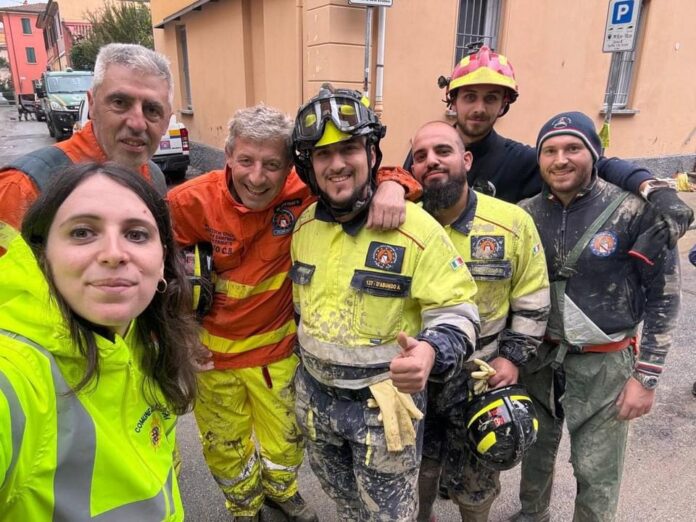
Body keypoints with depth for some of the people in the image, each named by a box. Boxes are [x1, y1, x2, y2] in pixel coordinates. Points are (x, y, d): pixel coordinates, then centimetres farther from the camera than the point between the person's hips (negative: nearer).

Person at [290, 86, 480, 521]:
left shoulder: (415, 227, -21)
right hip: (316, 395, 6)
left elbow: (457, 310, -18)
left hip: (383, 403, -5)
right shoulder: (305, 224, -2)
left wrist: (430, 352, -39)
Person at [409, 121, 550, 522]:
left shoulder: (513, 222, -13)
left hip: (481, 375, -1)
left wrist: (513, 357, -7)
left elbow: (533, 301, -3)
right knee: (417, 470, 23)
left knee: (474, 481, 19)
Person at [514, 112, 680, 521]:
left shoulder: (635, 211, -13)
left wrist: (646, 376, -8)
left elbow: (663, 297, -7)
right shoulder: (526, 215, -3)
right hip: (538, 359, 4)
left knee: (597, 475, 7)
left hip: (604, 364, -3)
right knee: (536, 453, 21)